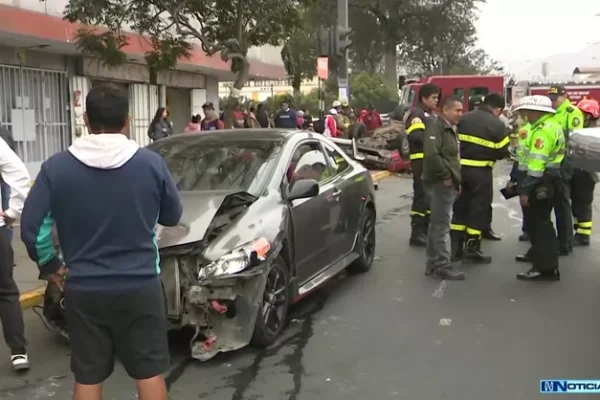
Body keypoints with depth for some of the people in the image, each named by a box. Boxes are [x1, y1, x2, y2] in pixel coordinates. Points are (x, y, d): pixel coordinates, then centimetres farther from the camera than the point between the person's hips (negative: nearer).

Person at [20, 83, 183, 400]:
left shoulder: (56, 167, -7)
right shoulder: (151, 163, -8)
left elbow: (31, 226, -4)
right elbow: (172, 216, 5)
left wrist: (49, 264, 12)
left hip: (83, 289, 1)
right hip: (140, 286, -1)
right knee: (149, 371, 12)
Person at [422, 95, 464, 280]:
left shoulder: (451, 129, 20)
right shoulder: (436, 127, -12)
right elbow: (431, 154, -26)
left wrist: (456, 180, 18)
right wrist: (445, 176, -20)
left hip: (449, 184, 10)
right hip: (440, 183, -10)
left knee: (437, 225, 13)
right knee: (442, 226, -8)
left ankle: (433, 264, 19)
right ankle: (442, 266, -6)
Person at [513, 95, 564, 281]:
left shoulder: (544, 129, -20)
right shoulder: (552, 125, 14)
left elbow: (537, 162, -26)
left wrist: (526, 189, -25)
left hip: (542, 182, -11)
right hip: (550, 179, 11)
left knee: (540, 223, -8)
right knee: (537, 220, 23)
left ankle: (546, 267, -7)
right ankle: (538, 253, 39)